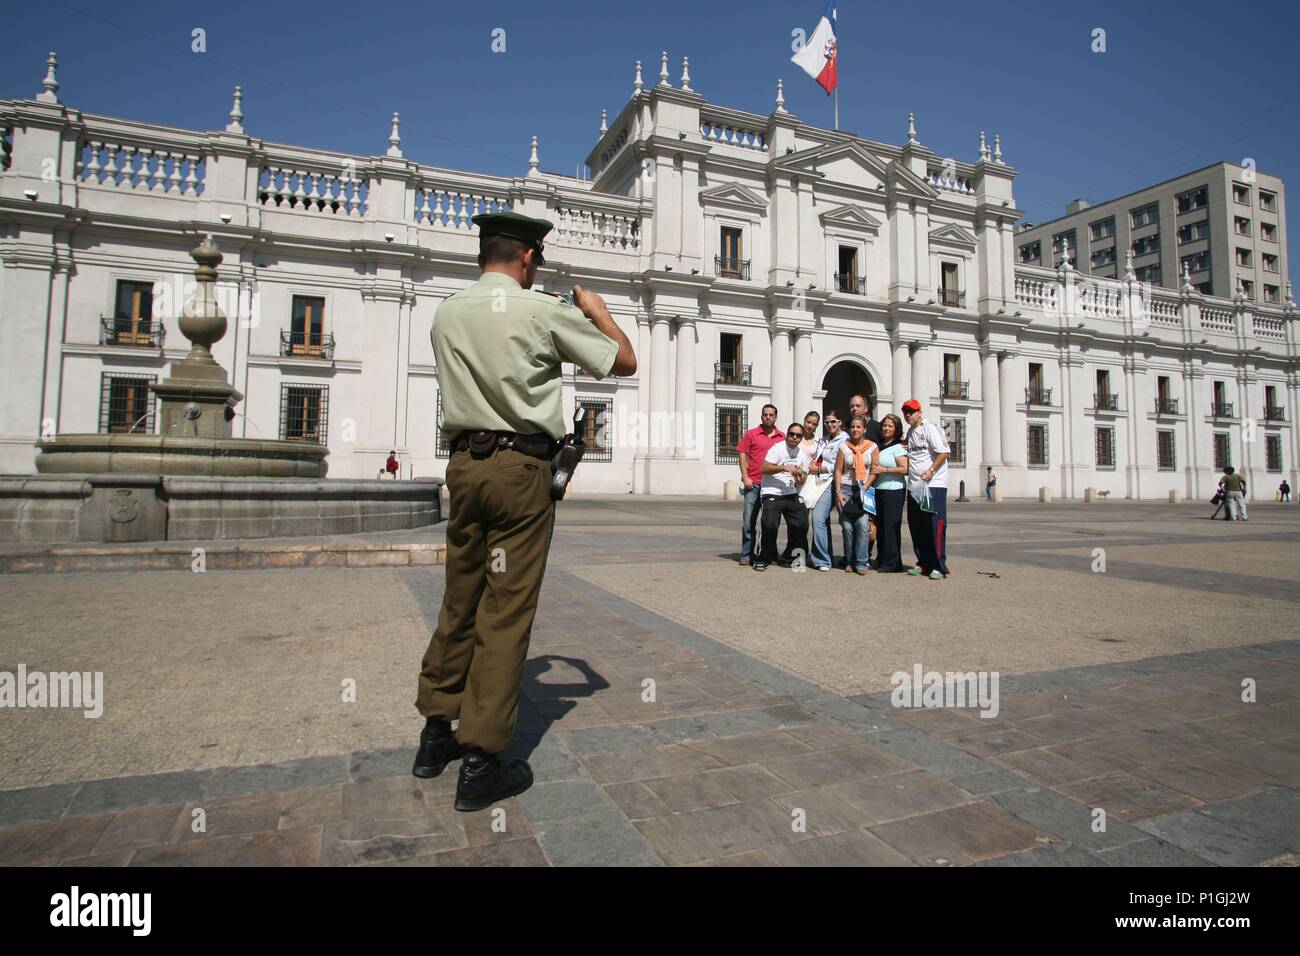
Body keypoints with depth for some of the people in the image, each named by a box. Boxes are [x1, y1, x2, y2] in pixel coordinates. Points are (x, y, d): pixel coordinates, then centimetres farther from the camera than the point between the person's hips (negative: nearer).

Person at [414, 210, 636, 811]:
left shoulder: (447, 313, 10)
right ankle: (480, 762, 4)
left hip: (464, 462, 6)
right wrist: (596, 311, 19)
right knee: (507, 612, -1)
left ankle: (436, 733, 27)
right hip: (522, 467, -5)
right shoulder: (543, 311, -5)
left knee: (459, 602, 16)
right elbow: (625, 362, 3)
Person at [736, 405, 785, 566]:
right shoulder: (751, 434, 3)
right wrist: (745, 477, -9)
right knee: (749, 520, -3)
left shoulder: (782, 437, 10)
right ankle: (747, 555, 4)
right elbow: (743, 455, 1)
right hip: (754, 484, -3)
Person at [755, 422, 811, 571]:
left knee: (801, 524, 2)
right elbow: (764, 468, -15)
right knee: (770, 525, -16)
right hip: (772, 494, -6)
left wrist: (799, 478, -5)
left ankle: (788, 557, 21)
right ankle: (764, 559, 1)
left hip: (792, 494, 7)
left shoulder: (802, 454, 14)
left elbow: (803, 476, 19)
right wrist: (784, 467, -24)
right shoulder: (777, 448, -6)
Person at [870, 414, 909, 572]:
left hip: (893, 490, -7)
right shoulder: (878, 446, 15)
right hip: (879, 490, 7)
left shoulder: (898, 447, -6)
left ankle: (893, 563, 0)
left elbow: (905, 469, -15)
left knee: (891, 526, -5)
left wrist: (884, 470, -15)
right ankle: (881, 560, 18)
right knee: (880, 526, 9)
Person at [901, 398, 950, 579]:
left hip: (933, 484, -8)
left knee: (935, 525, -8)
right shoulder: (909, 432, 18)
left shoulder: (930, 428, -6)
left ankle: (939, 567, -3)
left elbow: (944, 452, -14)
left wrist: (931, 470, -20)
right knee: (916, 526, 10)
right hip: (914, 485, 8)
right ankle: (923, 564, 19)